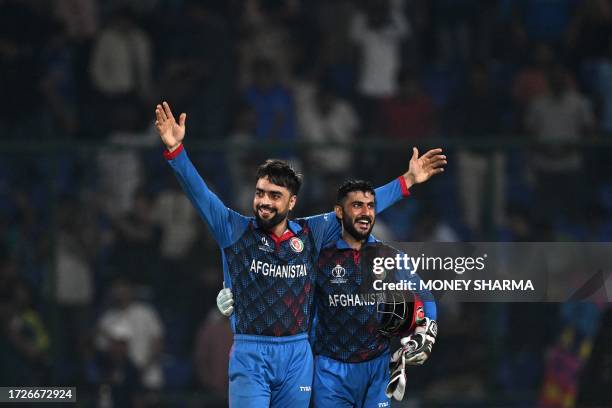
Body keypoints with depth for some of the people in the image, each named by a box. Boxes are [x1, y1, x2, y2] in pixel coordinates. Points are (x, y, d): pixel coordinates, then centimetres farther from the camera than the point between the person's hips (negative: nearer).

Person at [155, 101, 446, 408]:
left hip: (298, 354, 3)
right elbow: (199, 192, -9)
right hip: (250, 354, -3)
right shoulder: (234, 230, 0)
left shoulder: (310, 233, 8)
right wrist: (175, 150, -24)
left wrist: (407, 181, 17)